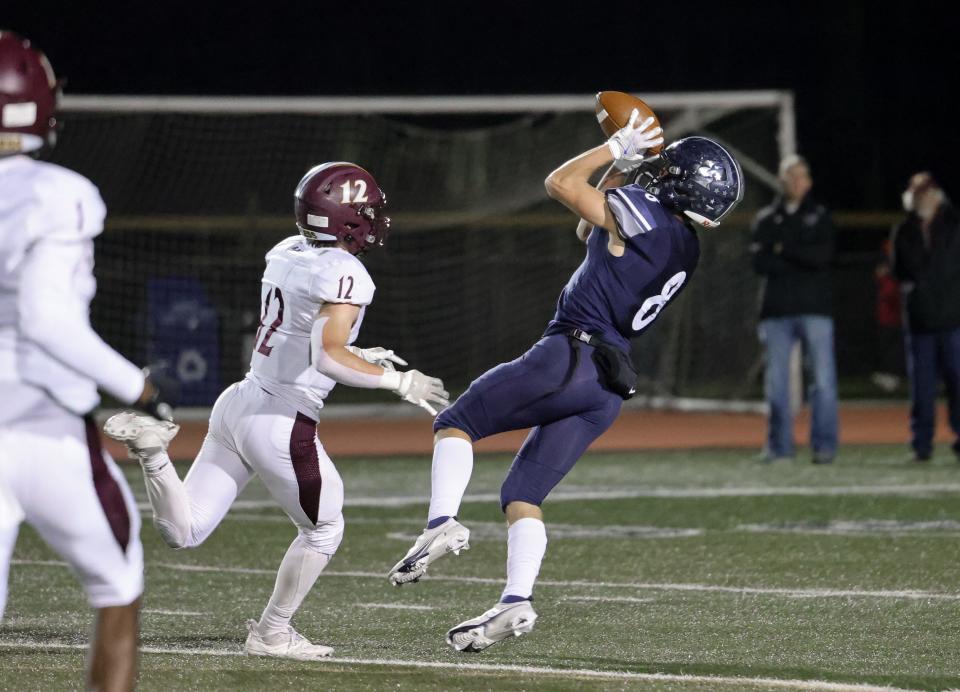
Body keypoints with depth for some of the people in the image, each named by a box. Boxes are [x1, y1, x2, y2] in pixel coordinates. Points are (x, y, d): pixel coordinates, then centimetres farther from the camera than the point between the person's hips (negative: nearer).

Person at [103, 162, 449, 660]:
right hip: (281, 426, -7)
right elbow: (327, 358, -28)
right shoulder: (344, 274, -16)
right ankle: (272, 633, 23)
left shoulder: (286, 254, 9)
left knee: (183, 533, 11)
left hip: (238, 401, 7)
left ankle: (152, 451, -11)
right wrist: (398, 381, -18)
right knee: (322, 530, 18)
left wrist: (357, 357, 23)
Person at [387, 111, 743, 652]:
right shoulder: (686, 249, 16)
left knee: (457, 423, 5)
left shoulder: (639, 213, -9)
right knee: (524, 493, 10)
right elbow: (591, 232, 29)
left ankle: (442, 522, -15)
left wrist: (617, 150, 10)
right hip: (611, 389, 8)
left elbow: (561, 184, 0)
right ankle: (517, 602, -3)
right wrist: (624, 167, 24)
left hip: (570, 358, -8)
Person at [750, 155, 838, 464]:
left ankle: (824, 445, -3)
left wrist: (784, 251, -6)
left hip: (815, 309, -1)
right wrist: (802, 261, -9)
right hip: (777, 310, 1)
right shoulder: (766, 219, 11)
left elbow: (823, 255, -7)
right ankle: (779, 446, 7)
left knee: (823, 379, -6)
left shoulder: (819, 216, 9)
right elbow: (760, 262, -3)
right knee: (776, 380, 1)